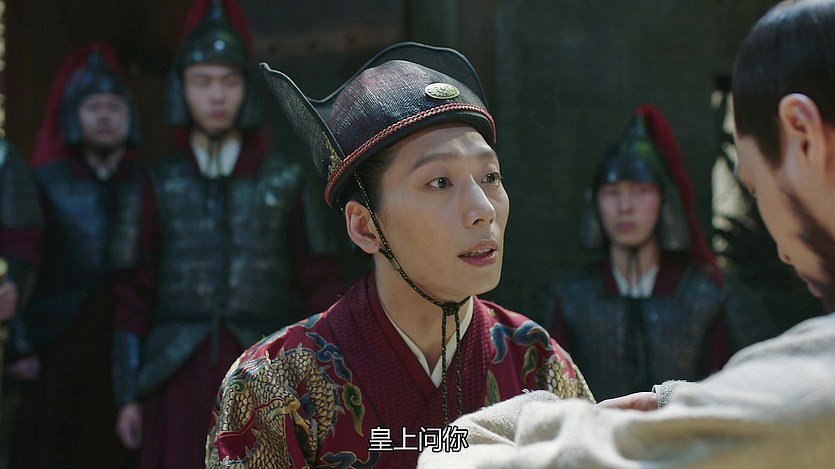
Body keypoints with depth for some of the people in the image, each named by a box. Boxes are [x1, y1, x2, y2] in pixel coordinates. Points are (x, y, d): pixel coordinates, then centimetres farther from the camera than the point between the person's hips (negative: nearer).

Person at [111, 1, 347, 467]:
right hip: (182, 380, 1)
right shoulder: (159, 184, 6)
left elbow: (322, 283, 4)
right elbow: (135, 296, 7)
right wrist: (128, 395, 2)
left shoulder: (287, 180, 4)